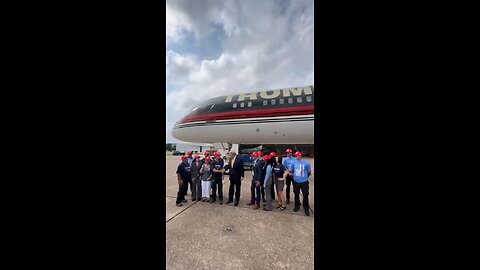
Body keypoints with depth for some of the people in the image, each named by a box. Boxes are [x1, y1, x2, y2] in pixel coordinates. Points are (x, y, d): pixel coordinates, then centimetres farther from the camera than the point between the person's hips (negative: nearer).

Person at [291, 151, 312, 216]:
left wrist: (304, 176, 10)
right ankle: (297, 206, 35)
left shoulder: (306, 163, -13)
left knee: (305, 195, 5)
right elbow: (292, 171, 11)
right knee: (296, 194, 15)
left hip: (304, 182, -2)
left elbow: (309, 172, 1)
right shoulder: (294, 163, -6)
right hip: (296, 181, 2)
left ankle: (306, 209, 24)